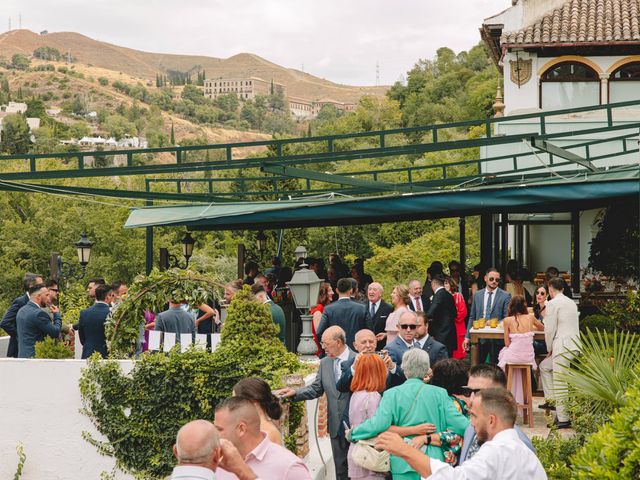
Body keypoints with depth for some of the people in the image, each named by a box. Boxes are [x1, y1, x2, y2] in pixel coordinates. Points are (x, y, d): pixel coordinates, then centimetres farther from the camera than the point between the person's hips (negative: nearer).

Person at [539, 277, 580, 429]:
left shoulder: (552, 304, -7)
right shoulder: (571, 302, 19)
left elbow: (550, 329, -10)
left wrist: (550, 349, 4)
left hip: (563, 347, -9)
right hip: (574, 345, 9)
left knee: (560, 383, -6)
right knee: (544, 366, 25)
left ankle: (563, 419, -5)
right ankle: (551, 400, 24)